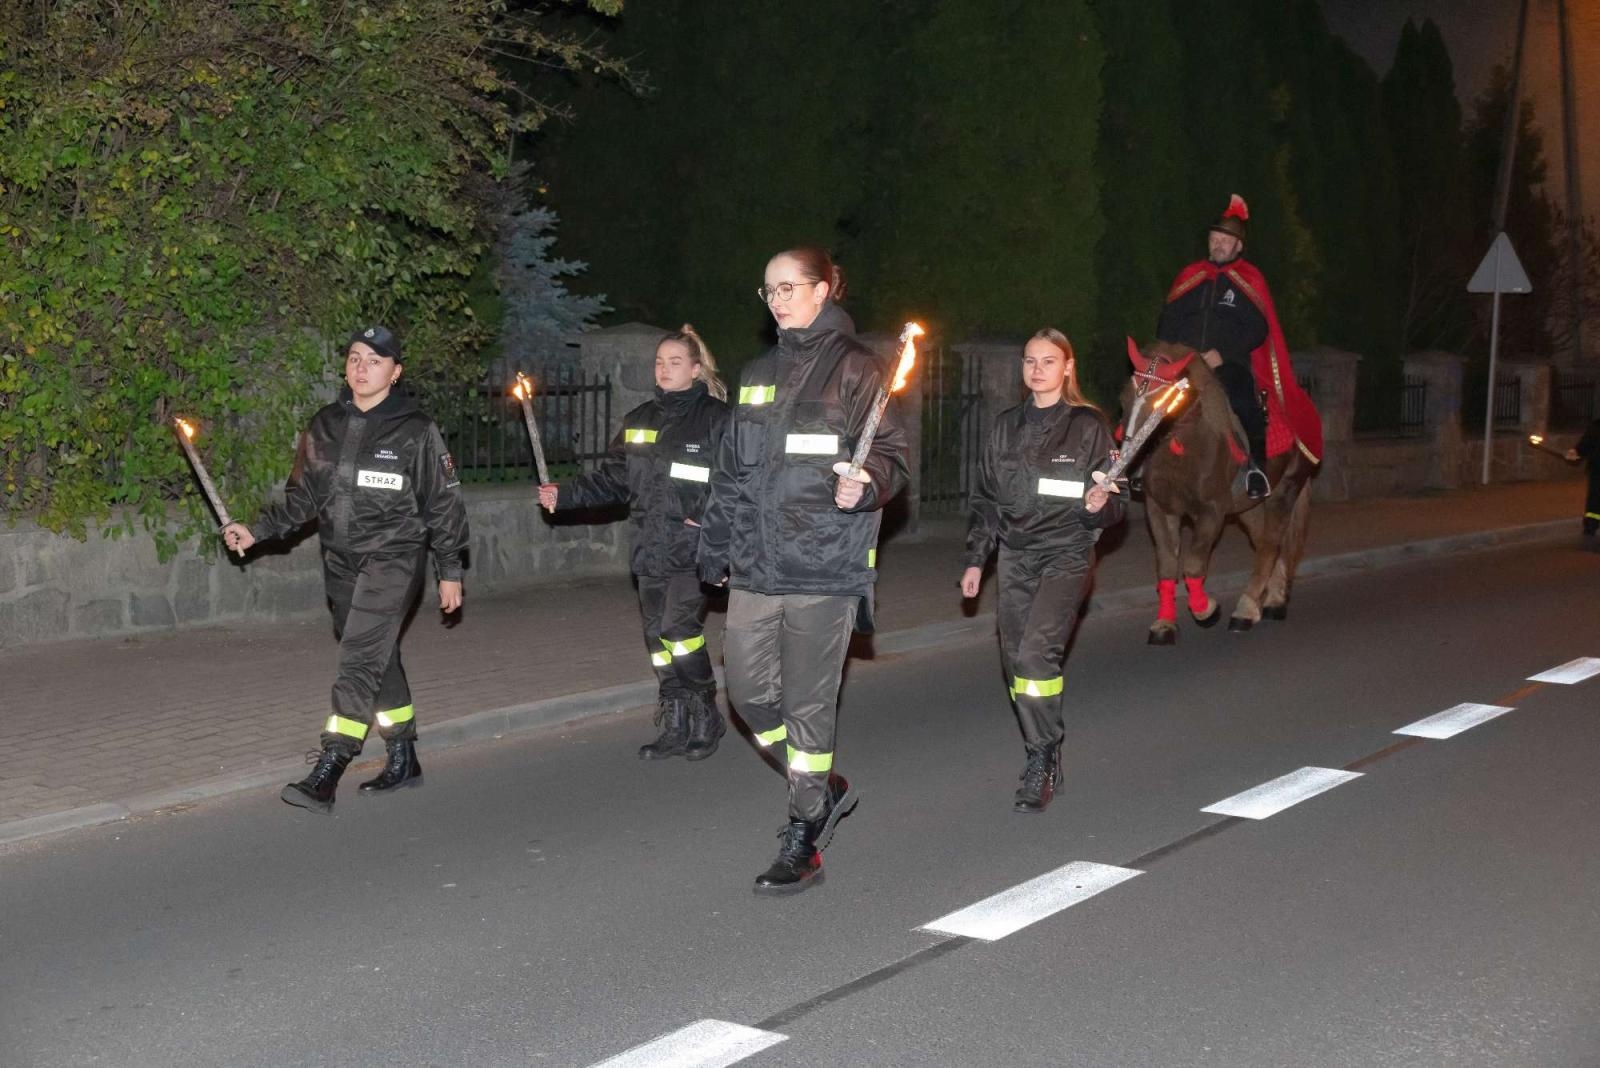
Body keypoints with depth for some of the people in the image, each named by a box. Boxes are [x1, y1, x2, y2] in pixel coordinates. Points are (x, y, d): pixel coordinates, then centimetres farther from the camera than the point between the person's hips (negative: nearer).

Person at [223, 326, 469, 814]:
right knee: (379, 660, 13)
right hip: (341, 561, 6)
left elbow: (444, 503, -1)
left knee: (360, 659, -14)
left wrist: (450, 571, -1)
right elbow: (301, 497, 14)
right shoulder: (324, 426, 8)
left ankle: (327, 772, -17)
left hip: (393, 558, -6)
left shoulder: (416, 431, -6)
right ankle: (403, 759, 26)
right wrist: (257, 530, 2)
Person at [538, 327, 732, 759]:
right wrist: (565, 495, 2)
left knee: (678, 626, -17)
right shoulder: (640, 420, 14)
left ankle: (705, 716, 0)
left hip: (693, 546, -6)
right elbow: (612, 478, 15)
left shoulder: (715, 418, -4)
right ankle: (676, 728, 16)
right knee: (657, 635, 7)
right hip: (650, 548, 6)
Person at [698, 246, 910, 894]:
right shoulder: (759, 374, 16)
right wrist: (715, 548, 21)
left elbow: (891, 455, -7)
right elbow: (731, 470, 21)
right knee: (749, 690, 5)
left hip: (823, 567, -6)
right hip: (755, 565, 6)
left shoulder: (855, 368, -4)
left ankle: (803, 843, 10)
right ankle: (824, 789, 28)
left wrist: (865, 486, -28)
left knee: (809, 703, -1)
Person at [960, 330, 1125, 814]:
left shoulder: (1088, 426, -3)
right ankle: (1045, 761, 20)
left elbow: (1112, 507, -2)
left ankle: (1041, 763, -11)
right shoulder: (1006, 427, 10)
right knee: (1015, 662, 5)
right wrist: (975, 559, 13)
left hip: (1066, 555, -5)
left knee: (1036, 652, -21)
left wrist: (1099, 506, -24)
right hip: (1015, 558, 5)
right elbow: (985, 498, 17)